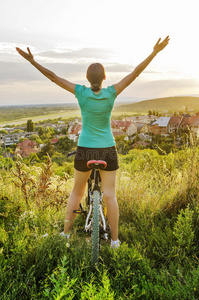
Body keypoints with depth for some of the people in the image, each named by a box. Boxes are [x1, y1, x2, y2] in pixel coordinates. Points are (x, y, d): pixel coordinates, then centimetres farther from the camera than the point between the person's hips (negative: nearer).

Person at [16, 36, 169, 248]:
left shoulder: (81, 92, -9)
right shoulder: (111, 93, -8)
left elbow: (52, 76, -5)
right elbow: (135, 73, -7)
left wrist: (32, 61, 2)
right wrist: (154, 52, -4)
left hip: (85, 150, 1)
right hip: (108, 150, 0)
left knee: (77, 191, 18)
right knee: (110, 195, 6)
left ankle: (66, 232, 25)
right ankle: (114, 239, 14)